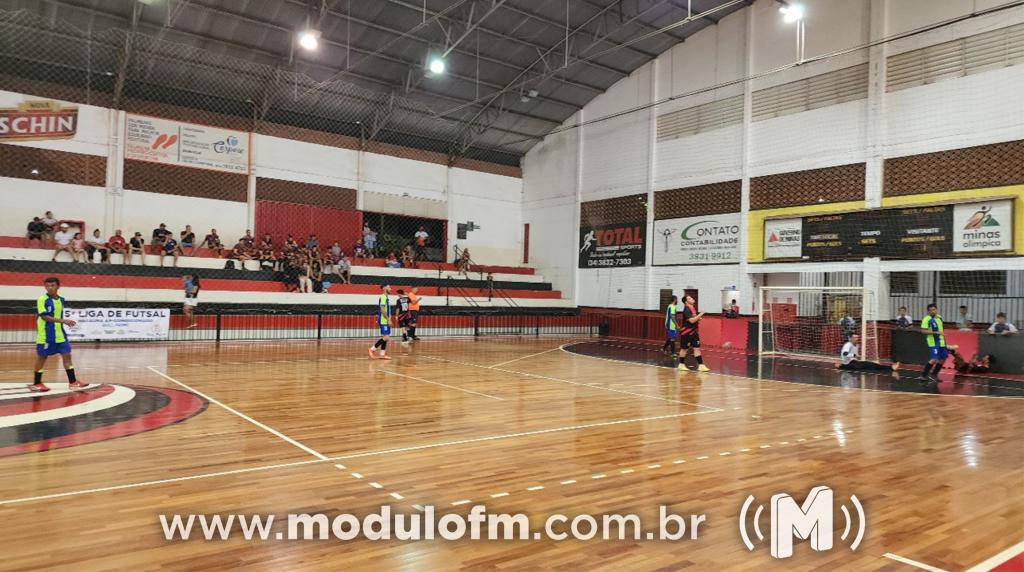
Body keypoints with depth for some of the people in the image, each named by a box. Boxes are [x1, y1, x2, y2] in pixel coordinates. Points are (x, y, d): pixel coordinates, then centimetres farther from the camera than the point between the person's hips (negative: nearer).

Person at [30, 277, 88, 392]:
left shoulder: (61, 300, 9)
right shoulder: (42, 299, -12)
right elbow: (44, 316, -20)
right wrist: (63, 320, -27)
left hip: (60, 334, 6)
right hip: (46, 335, -6)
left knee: (66, 355, 2)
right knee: (42, 357, 4)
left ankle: (73, 382, 4)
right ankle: (36, 384, 17)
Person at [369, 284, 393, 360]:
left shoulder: (386, 297, 16)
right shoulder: (383, 297, -14)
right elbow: (382, 310, -21)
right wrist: (388, 320, -20)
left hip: (385, 321, 10)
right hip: (384, 321, -10)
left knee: (385, 338, 9)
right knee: (386, 337, -12)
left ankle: (382, 354, 12)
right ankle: (372, 349, -5)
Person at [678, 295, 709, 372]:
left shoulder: (693, 308, 9)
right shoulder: (686, 310, -19)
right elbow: (691, 320, -28)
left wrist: (698, 319, 4)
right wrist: (700, 315, -20)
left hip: (694, 332, 8)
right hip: (686, 333, -8)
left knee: (697, 348, 2)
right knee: (684, 348, 5)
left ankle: (701, 365, 0)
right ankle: (681, 364, 19)